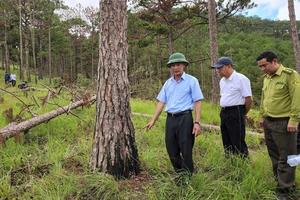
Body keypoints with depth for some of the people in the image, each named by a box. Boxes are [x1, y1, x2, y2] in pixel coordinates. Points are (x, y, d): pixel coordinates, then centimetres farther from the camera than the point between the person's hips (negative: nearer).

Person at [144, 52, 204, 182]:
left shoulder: (191, 81, -2)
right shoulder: (168, 83, 12)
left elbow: (197, 102, -6)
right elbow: (161, 102, 12)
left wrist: (197, 123, -14)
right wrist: (153, 120, 7)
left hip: (185, 118, -5)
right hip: (170, 119, 5)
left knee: (186, 150, -1)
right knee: (171, 150, 10)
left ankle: (187, 177, 14)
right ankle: (179, 173, 28)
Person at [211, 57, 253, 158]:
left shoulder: (241, 79, -12)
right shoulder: (222, 81, 13)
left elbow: (249, 99, -12)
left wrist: (243, 114, -1)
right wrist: (223, 110, 14)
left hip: (235, 113, -8)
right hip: (224, 113, 8)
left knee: (238, 143, -4)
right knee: (227, 143, 14)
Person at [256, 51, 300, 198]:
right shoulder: (266, 77, 12)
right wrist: (262, 117, 18)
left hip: (283, 123, -8)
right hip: (268, 122, 8)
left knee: (285, 158, 2)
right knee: (274, 155, 17)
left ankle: (284, 190, 12)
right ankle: (280, 181, 32)